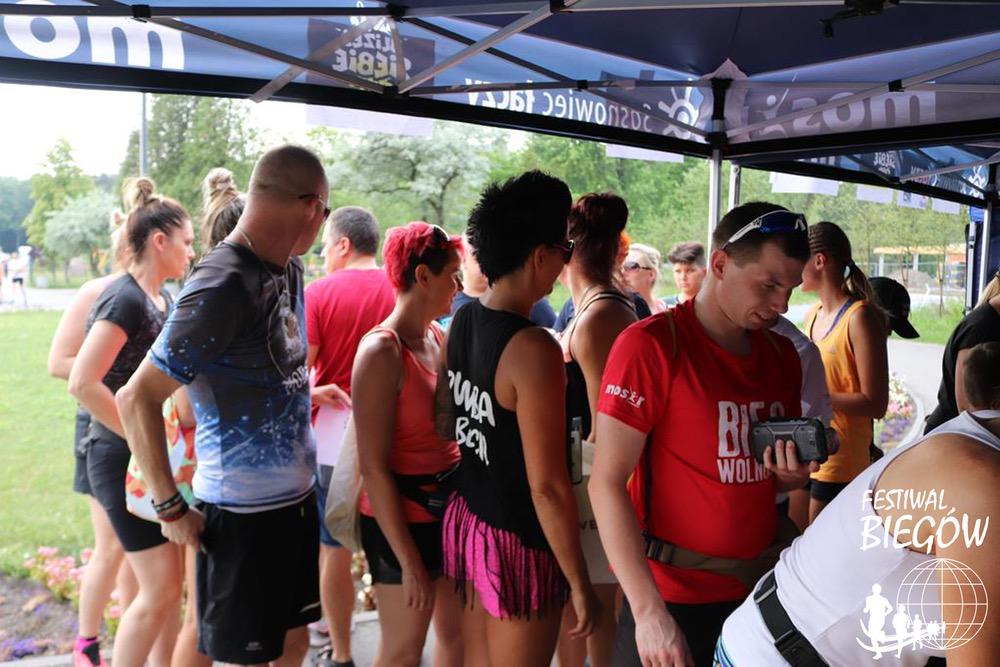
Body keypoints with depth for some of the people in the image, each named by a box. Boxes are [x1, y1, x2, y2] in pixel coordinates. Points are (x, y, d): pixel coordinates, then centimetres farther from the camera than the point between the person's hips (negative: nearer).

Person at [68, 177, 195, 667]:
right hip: (123, 459, -8)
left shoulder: (160, 298, 9)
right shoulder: (125, 299, -17)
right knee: (160, 589, -4)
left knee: (170, 582, 14)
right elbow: (82, 383, -25)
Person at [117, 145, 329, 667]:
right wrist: (171, 508, -15)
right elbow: (137, 398, -20)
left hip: (296, 496, 7)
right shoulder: (222, 285, -22)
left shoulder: (288, 270, 3)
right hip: (243, 512, -7)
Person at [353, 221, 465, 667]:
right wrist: (409, 562, -17)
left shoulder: (439, 336, 3)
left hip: (449, 508, 7)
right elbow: (373, 468, -19)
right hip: (402, 520, -7)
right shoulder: (382, 351, -19)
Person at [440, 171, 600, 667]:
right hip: (517, 542, -8)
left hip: (466, 519, 8)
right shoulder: (533, 348, -25)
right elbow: (547, 486, -23)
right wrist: (580, 584, -14)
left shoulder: (461, 321, -1)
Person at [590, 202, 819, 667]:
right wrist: (649, 610, -21)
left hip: (760, 589, 6)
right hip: (672, 596, -6)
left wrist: (792, 475, -5)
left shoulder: (782, 354, 4)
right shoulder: (650, 345, -15)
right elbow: (607, 483, -17)